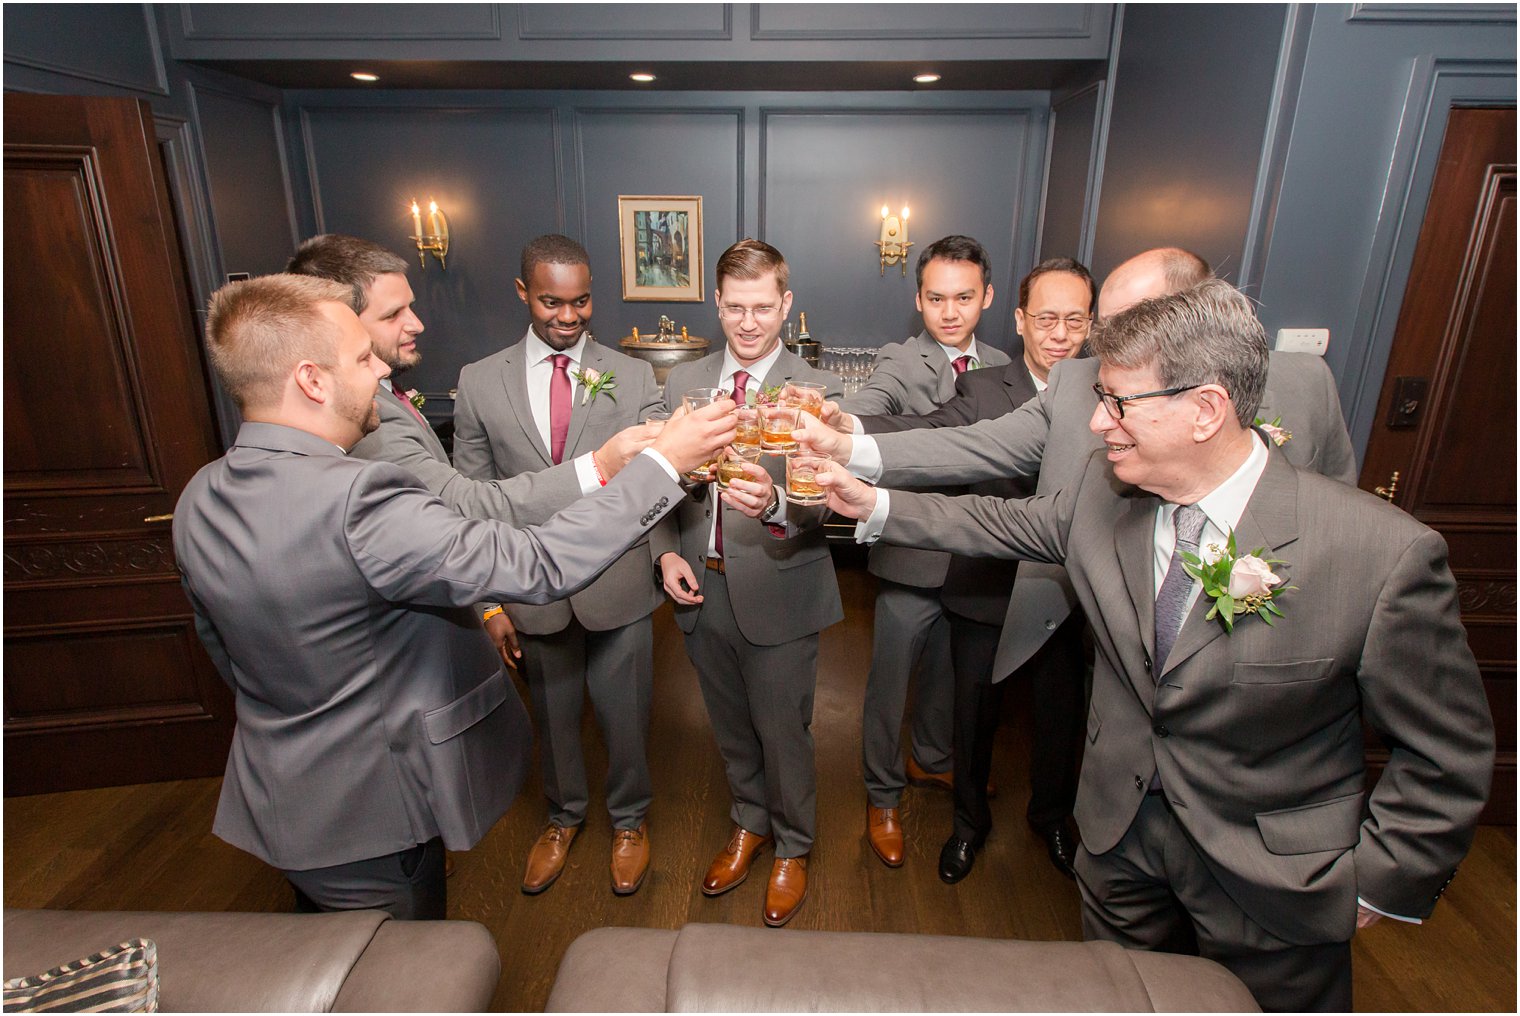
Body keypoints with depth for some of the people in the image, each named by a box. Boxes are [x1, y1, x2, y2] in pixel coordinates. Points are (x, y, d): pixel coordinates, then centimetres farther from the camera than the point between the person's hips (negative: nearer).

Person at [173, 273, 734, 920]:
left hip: (272, 793, 8)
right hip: (367, 812, -8)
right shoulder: (355, 502, -35)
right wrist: (662, 462, -28)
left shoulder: (198, 501, -5)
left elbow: (225, 651, 9)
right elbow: (538, 566, -36)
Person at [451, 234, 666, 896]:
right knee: (552, 717, 22)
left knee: (624, 716, 15)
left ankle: (629, 818, 44)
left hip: (617, 585, -1)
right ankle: (563, 817, 50)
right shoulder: (480, 382, -2)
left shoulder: (632, 377, -3)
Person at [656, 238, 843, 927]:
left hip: (777, 593, -4)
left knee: (783, 729, 13)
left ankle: (792, 848, 40)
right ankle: (750, 824, 49)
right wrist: (668, 553, -6)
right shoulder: (683, 382, 4)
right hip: (702, 588, 4)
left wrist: (774, 502, -41)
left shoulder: (817, 392, -10)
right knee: (730, 725, 22)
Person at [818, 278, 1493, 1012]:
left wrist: (1377, 883, -9)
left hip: (1273, 882, -4)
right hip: (1122, 830, 4)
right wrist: (876, 505, 0)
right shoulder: (1104, 489, -13)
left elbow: (1448, 751, -14)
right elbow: (1007, 523, 4)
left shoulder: (1385, 556, -26)